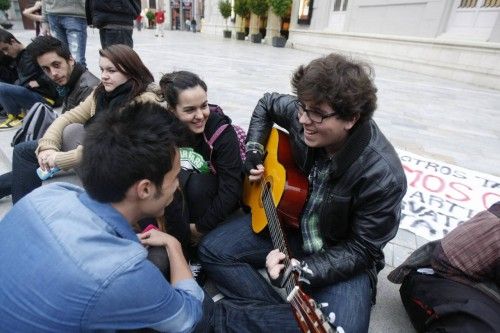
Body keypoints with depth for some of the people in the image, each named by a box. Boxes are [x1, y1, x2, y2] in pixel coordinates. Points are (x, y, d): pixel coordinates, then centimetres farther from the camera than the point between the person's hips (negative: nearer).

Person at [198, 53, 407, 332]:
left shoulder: (383, 174, -30)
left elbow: (361, 249, -20)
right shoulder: (303, 118, -17)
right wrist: (254, 154, -3)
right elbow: (267, 104, 5)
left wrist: (303, 268, -33)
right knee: (212, 249, -5)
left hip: (341, 255, -3)